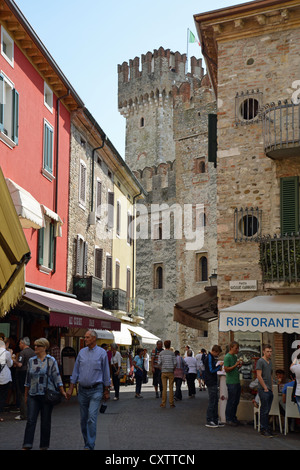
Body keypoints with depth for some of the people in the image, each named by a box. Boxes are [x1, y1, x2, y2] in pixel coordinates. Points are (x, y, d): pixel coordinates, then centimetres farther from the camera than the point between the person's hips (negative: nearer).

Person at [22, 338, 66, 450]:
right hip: (33, 395, 3)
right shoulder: (31, 360, 9)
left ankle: (44, 446, 15)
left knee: (46, 421, 4)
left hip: (47, 394, -3)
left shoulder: (51, 361, -1)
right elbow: (28, 379, 15)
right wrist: (26, 395, 16)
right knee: (31, 420, -5)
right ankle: (27, 446, -5)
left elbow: (57, 377, -2)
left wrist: (62, 391, -7)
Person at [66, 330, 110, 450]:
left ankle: (89, 446, -11)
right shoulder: (81, 352, 7)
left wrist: (106, 391, 4)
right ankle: (87, 443, 23)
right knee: (83, 419, 9)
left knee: (92, 418, -13)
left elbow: (106, 373, 3)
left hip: (96, 390, -4)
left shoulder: (102, 353, -2)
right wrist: (71, 388, 6)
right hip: (82, 390, 4)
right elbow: (76, 371, 11)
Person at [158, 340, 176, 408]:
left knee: (164, 388, 3)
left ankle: (163, 404, 3)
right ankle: (171, 403, 2)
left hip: (163, 372, 1)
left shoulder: (161, 353, 0)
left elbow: (159, 363, -1)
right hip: (171, 372, -1)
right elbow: (175, 363, -4)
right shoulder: (172, 353, -4)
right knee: (171, 388, 2)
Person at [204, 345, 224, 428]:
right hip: (211, 383, -10)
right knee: (212, 402, -6)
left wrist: (218, 367, 8)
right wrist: (219, 365, -12)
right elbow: (211, 370, -21)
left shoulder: (211, 357, 15)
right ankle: (209, 421, -2)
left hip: (213, 382, 10)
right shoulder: (209, 358, -16)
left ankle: (215, 420, 20)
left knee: (216, 401, 14)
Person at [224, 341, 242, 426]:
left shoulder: (235, 356, 16)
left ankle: (233, 417, 23)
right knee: (231, 401, -3)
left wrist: (239, 366, 4)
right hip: (231, 382, -9)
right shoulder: (227, 357, -11)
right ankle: (228, 419, 6)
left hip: (237, 382, 9)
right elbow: (226, 369, -17)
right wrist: (235, 365, -20)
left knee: (236, 401, 13)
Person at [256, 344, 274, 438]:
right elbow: (259, 376, -14)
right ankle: (263, 430, -1)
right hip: (263, 390, -8)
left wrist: (271, 387, 15)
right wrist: (265, 388, -13)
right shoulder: (260, 361, -9)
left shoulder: (270, 362, 18)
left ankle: (266, 428, 19)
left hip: (269, 390, 8)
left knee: (267, 410, 12)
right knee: (264, 410, -6)